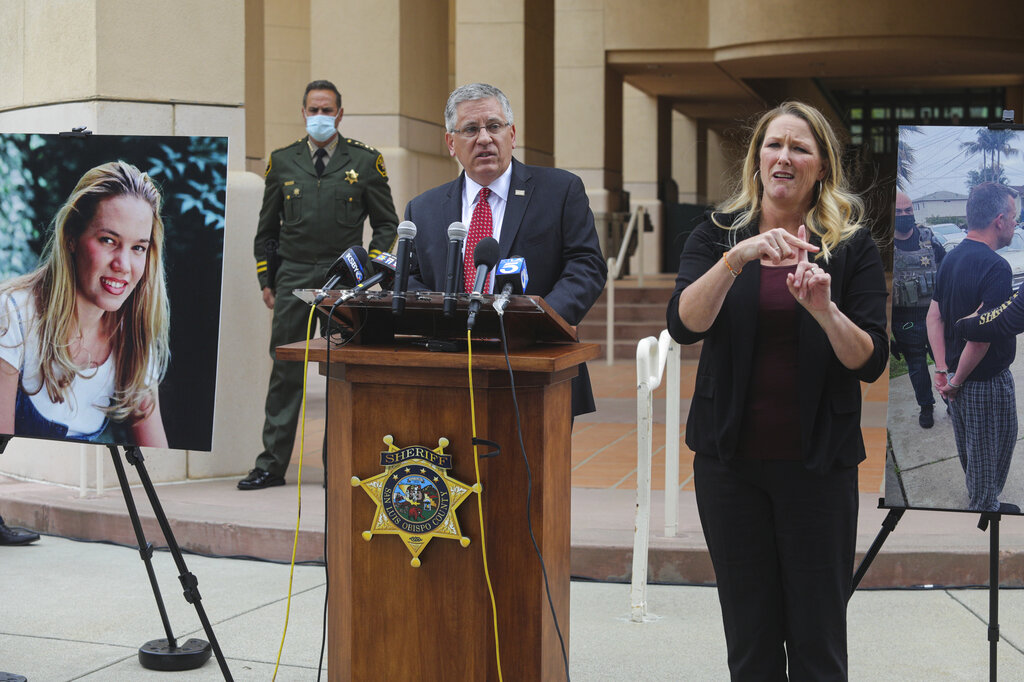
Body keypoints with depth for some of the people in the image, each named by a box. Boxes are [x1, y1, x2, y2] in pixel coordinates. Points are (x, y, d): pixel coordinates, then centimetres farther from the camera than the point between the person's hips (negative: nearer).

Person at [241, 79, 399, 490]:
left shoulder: (365, 162, 4)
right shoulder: (282, 162, 10)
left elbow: (386, 224, 8)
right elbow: (267, 228, 16)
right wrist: (265, 280, 10)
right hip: (293, 278, 2)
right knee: (285, 371, 2)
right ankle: (272, 464, 9)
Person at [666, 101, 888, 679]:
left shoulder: (852, 245, 2)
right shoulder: (717, 235, 5)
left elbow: (871, 362, -5)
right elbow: (684, 324, -13)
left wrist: (826, 311, -23)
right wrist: (738, 258, -27)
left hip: (818, 460, -1)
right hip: (731, 458, 1)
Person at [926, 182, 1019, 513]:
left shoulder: (951, 258, 4)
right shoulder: (996, 268, -24)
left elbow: (934, 317, 5)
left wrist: (942, 370, 1)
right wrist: (956, 382, -18)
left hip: (959, 380, 8)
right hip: (987, 382, -8)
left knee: (971, 454, 23)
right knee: (990, 455, 11)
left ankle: (980, 503, 40)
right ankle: (985, 509, 26)